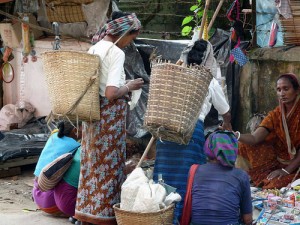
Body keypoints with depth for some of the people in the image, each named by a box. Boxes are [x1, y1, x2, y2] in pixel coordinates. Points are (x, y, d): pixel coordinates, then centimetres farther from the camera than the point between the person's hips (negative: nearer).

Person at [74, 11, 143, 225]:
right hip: (110, 113, -8)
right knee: (109, 163, 3)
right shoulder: (116, 53, -16)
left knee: (93, 161, 16)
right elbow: (111, 93, -23)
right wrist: (129, 87, -5)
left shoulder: (93, 49, 9)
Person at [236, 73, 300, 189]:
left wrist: (287, 170, -19)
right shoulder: (275, 115, 3)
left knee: (276, 186, -29)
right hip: (279, 162, 5)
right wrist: (234, 135, -31)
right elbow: (254, 138, -11)